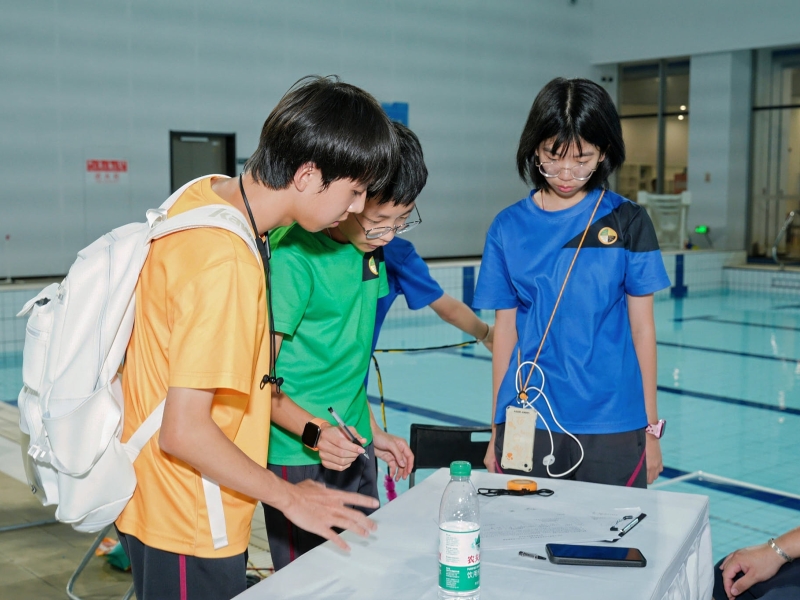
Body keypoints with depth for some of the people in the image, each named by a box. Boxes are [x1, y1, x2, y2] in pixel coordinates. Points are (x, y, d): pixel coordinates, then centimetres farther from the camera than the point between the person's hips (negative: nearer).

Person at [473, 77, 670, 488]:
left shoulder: (627, 222, -1)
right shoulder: (509, 227, 3)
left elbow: (642, 327, 2)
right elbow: (505, 329, 6)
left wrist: (651, 429, 3)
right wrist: (496, 431, 8)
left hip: (612, 426, -1)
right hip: (527, 423, 1)